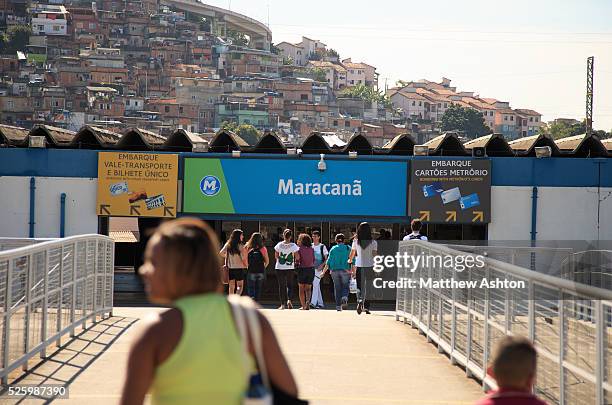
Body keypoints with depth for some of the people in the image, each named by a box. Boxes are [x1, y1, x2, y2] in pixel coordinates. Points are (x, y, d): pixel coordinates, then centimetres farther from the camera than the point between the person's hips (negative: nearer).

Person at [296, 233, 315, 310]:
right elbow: (313, 260, 8)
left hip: (302, 269, -3)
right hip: (311, 269, 3)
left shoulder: (299, 249, -7)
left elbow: (298, 259, -10)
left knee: (301, 289, 10)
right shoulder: (311, 249, 4)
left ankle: (303, 306, 6)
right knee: (308, 289, 11)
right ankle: (308, 302, -13)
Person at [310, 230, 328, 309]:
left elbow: (326, 259, -1)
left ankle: (313, 302, -20)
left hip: (318, 268, -5)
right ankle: (320, 303, 14)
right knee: (317, 286, 8)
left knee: (315, 285, -15)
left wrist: (322, 265, -16)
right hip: (311, 268, 5)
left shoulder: (322, 246, -2)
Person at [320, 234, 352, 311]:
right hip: (345, 271, -1)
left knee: (337, 288, 8)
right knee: (345, 286, 7)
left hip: (334, 270, 1)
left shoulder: (333, 249, 4)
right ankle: (344, 297, -23)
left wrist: (323, 272, 8)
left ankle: (338, 305, 8)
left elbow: (328, 262, 2)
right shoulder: (348, 249, 3)